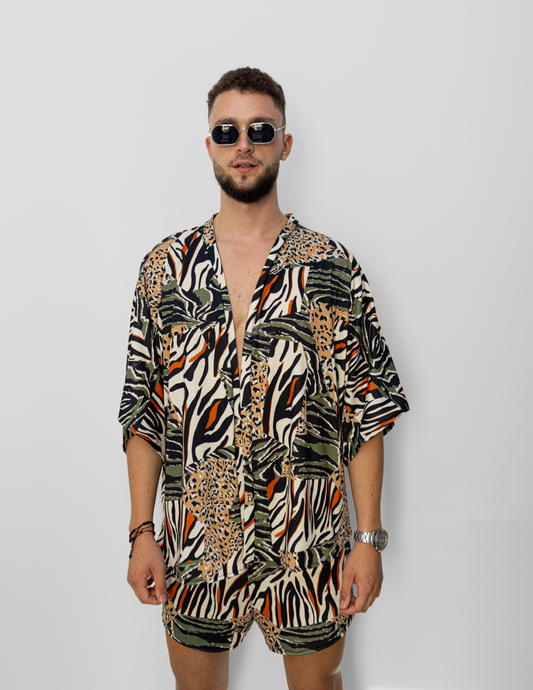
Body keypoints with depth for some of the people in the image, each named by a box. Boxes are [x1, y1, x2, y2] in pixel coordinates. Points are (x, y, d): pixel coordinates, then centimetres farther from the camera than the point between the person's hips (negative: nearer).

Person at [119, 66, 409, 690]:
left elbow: (366, 411, -4)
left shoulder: (333, 270, -4)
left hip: (309, 545, -1)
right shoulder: (165, 267, 1)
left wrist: (368, 539, -8)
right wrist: (141, 532, -1)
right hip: (193, 544, 2)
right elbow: (142, 411, 3)